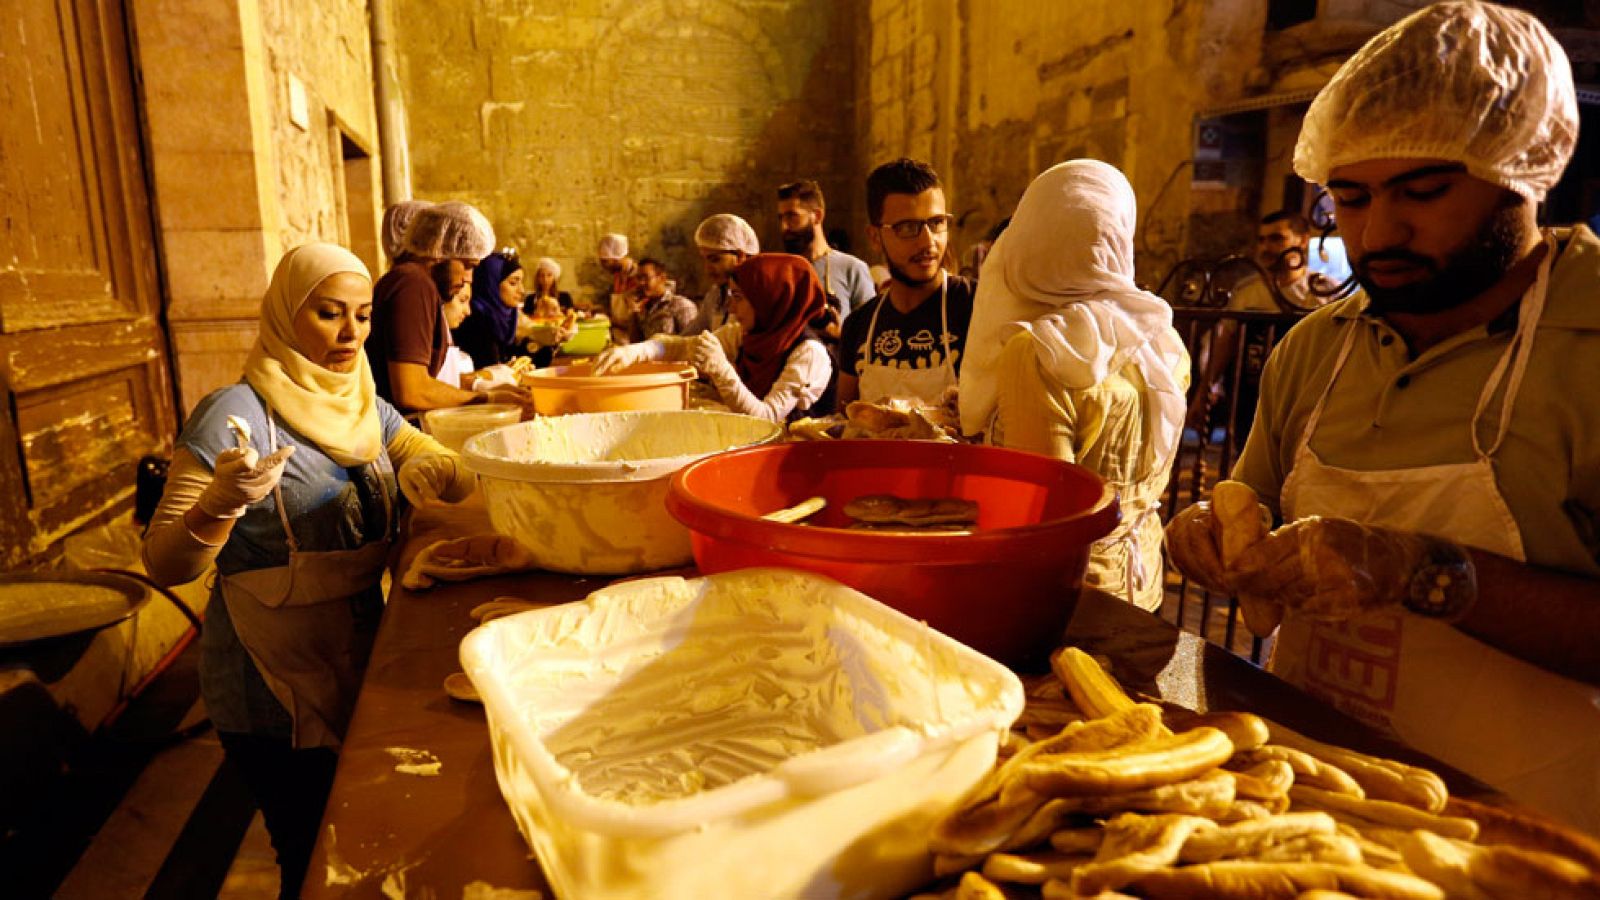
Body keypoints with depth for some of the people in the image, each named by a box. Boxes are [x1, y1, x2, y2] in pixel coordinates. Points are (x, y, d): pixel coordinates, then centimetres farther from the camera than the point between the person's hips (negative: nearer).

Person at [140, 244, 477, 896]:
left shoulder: (367, 407, 3)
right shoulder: (236, 414, -16)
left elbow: (457, 475, 3)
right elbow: (164, 566, -17)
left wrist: (430, 471, -18)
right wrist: (219, 504, -36)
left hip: (361, 666, 6)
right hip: (275, 691, -6)